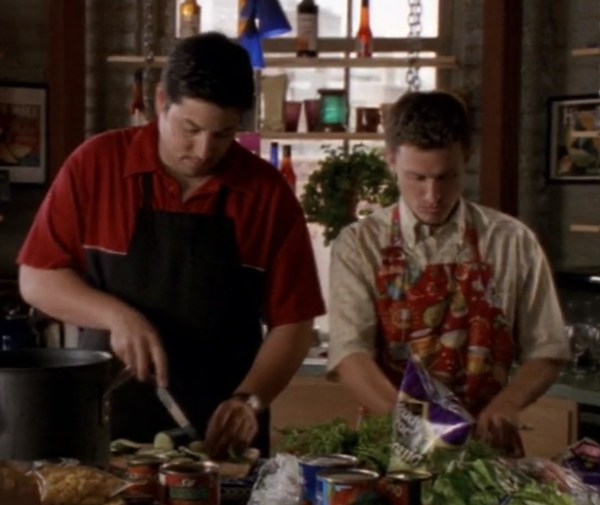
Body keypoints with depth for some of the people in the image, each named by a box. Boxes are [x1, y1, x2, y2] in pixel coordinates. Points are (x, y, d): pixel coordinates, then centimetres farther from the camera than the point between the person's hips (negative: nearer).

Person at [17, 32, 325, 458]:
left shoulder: (269, 193, -4)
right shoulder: (96, 164, -5)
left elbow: (293, 323, -2)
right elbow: (37, 279, -2)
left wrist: (249, 400, -16)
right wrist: (116, 315, -17)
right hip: (104, 423, 0)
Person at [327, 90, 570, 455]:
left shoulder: (514, 243, 4)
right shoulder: (360, 245, 0)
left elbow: (546, 352, 9)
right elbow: (350, 354, -9)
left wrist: (506, 404, -9)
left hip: (485, 442, 1)